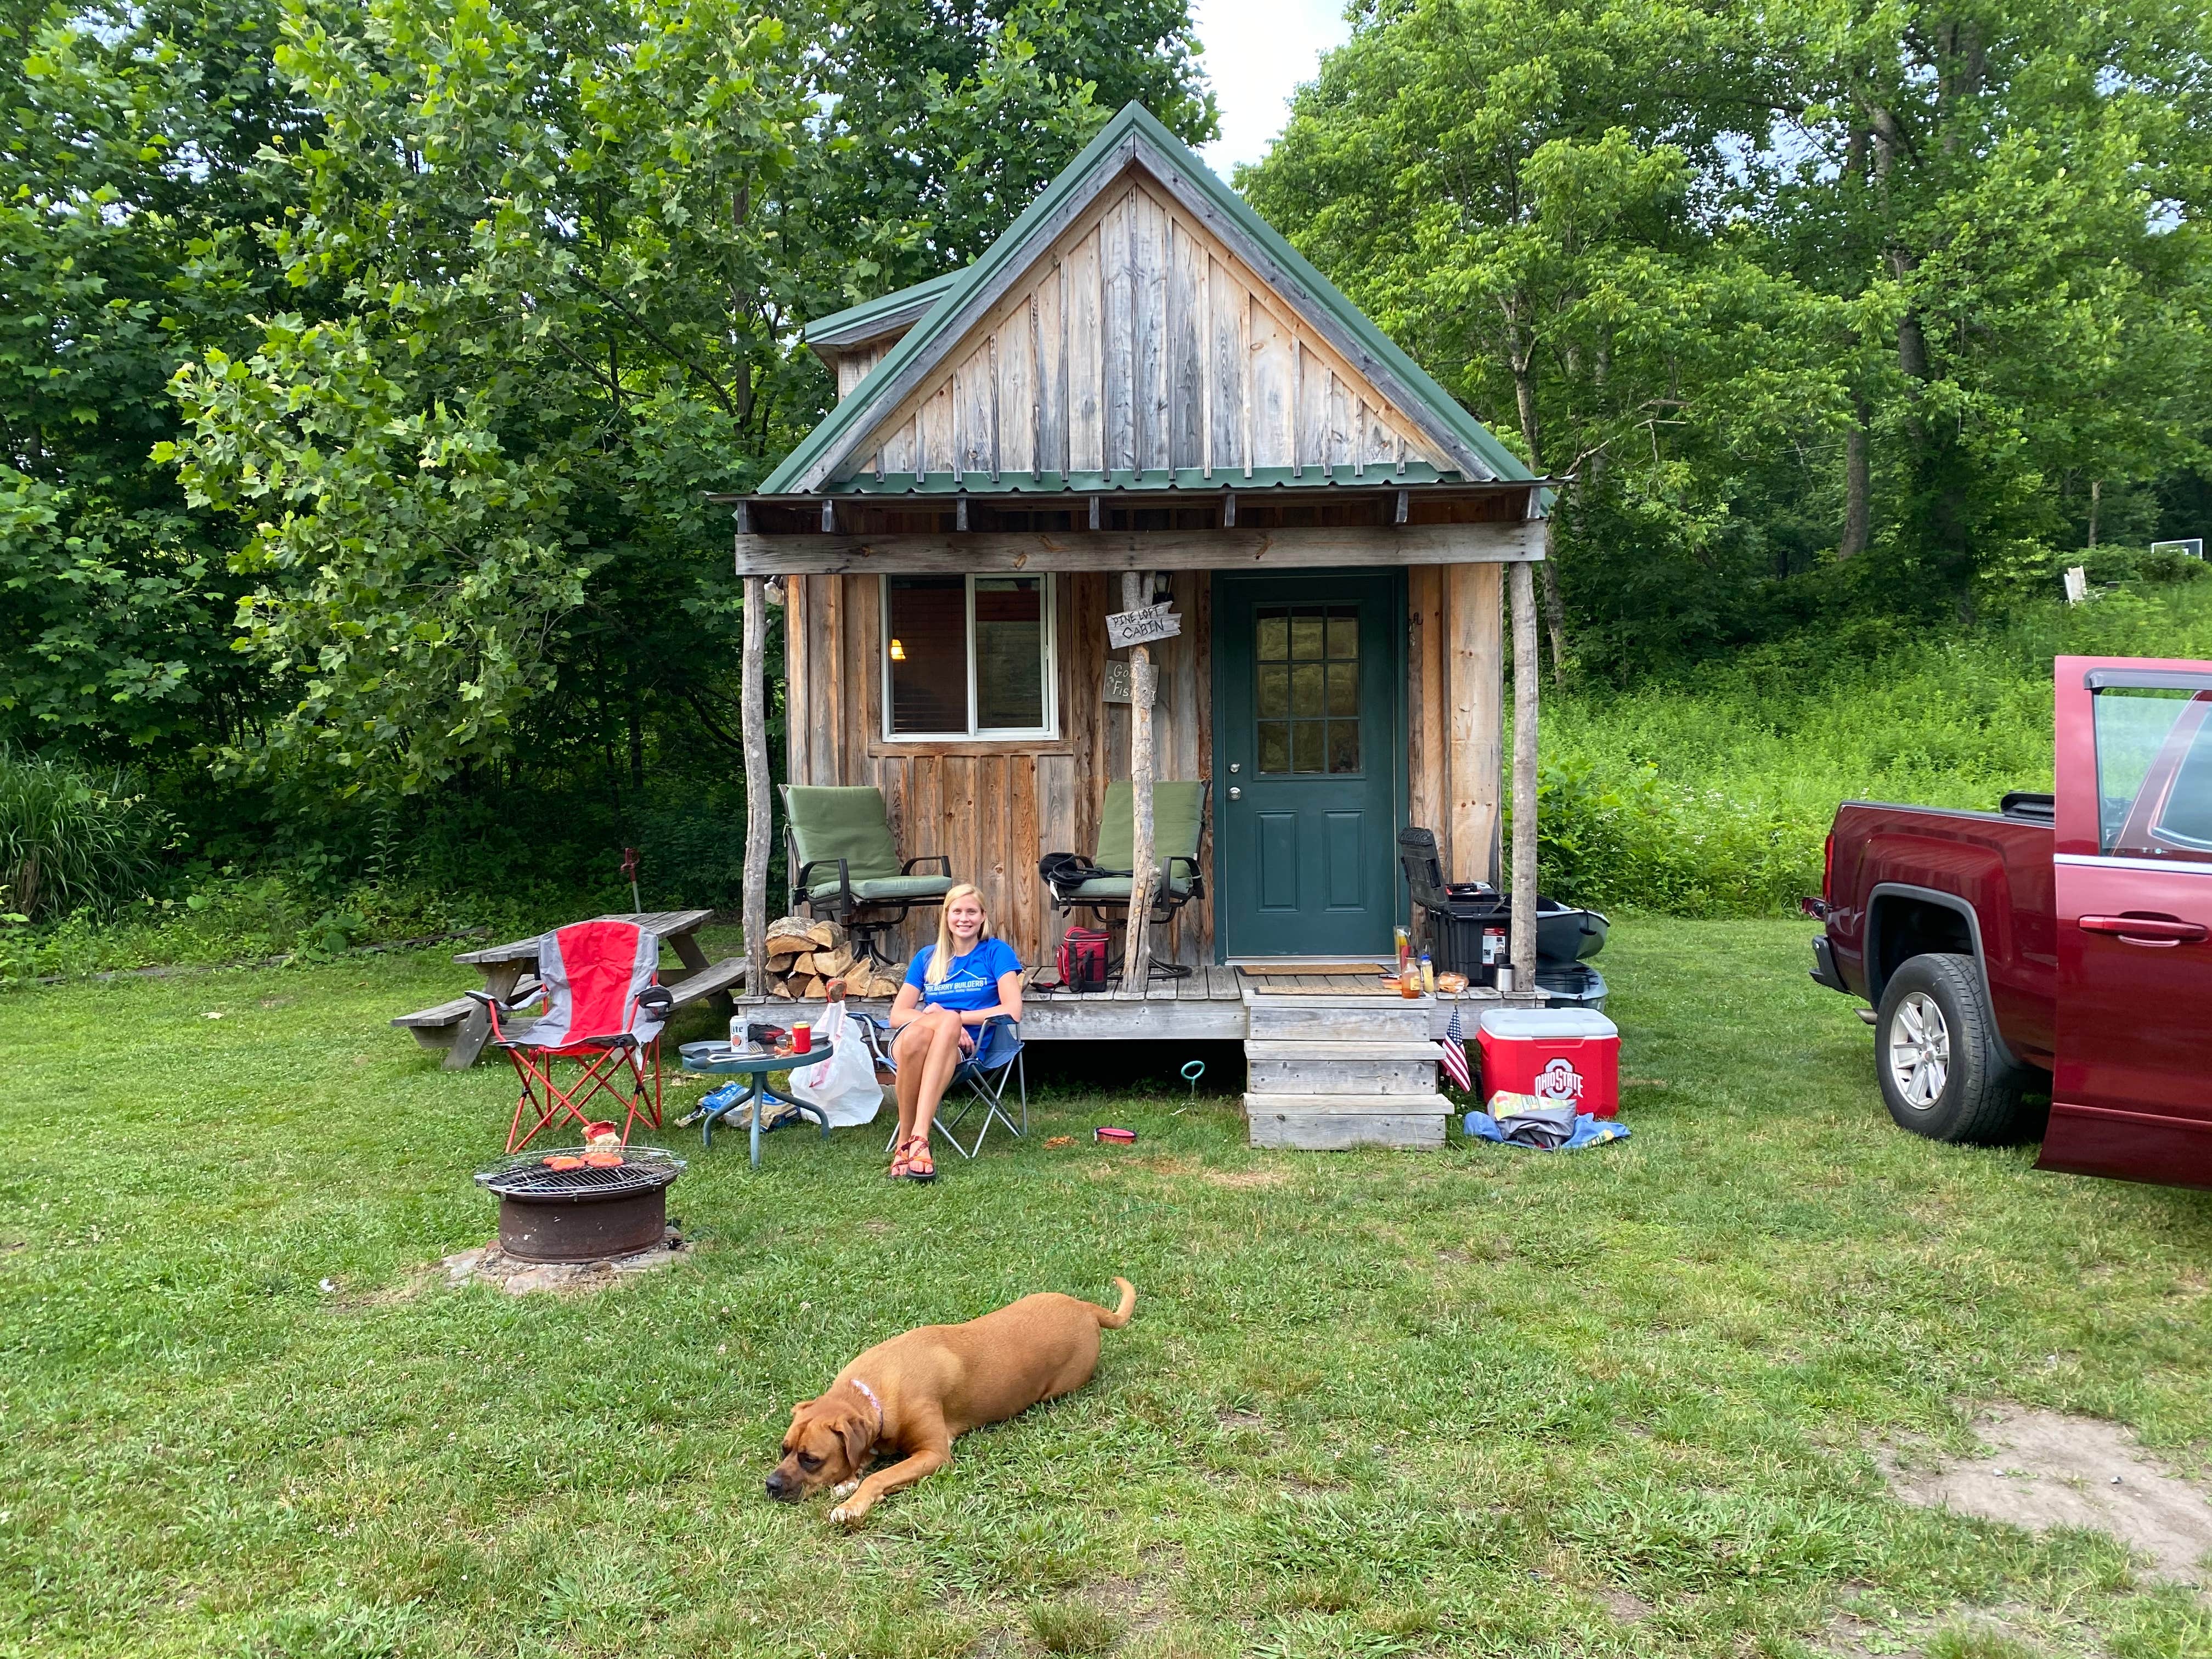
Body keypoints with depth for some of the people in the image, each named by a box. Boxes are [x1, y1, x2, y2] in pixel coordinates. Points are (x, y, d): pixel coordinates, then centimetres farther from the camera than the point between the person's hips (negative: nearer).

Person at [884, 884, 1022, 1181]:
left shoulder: (996, 952, 12)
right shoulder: (927, 957, 20)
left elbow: (1012, 1010, -2)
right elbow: (897, 1015, 10)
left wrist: (952, 1018, -4)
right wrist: (948, 1023, -10)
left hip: (965, 1049, -2)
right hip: (914, 1040, 2)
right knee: (916, 1034, -38)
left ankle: (913, 1139, -46)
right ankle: (908, 1141, -32)